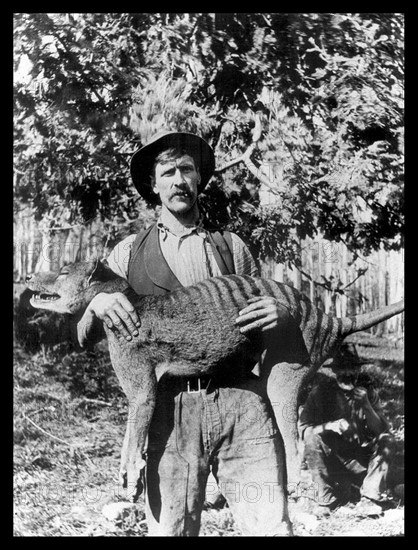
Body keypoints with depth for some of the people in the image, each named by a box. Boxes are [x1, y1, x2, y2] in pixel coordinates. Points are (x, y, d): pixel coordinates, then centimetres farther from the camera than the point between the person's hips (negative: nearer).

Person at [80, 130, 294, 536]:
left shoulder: (232, 246, 17)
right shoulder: (130, 252, 13)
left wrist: (280, 313, -4)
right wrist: (97, 300, -10)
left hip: (242, 400, 1)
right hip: (172, 407, -1)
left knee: (272, 527, -2)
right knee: (169, 529, 1)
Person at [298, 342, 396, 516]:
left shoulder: (367, 392, 0)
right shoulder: (320, 392, -8)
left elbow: (381, 430, -7)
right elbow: (303, 429, -15)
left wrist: (366, 405, -23)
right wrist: (331, 426, -32)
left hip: (361, 461, 2)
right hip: (332, 461, -2)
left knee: (387, 441, -20)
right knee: (313, 439, -29)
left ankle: (370, 498, -15)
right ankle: (328, 499, -17)